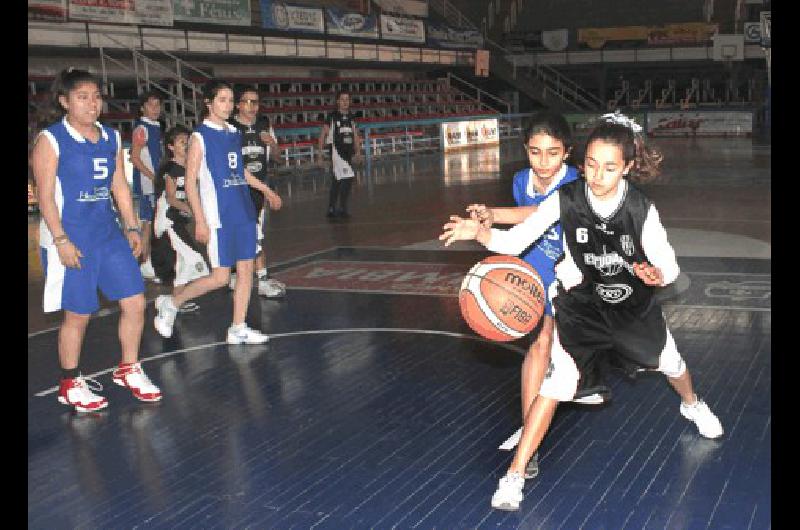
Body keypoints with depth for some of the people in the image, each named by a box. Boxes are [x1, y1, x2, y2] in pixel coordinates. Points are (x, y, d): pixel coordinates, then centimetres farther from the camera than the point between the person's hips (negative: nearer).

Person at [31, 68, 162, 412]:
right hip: (70, 240, -6)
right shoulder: (50, 140, -8)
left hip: (109, 235, 6)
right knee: (78, 314, 3)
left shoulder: (111, 138, 10)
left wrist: (131, 228, 10)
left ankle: (129, 370, 24)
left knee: (135, 302, 4)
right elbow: (46, 195, -11)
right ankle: (70, 385, 22)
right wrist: (61, 240, -17)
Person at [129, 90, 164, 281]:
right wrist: (153, 177, -19)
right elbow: (135, 158, -16)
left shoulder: (157, 127, 16)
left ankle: (152, 261, 21)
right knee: (148, 223, -7)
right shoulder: (141, 129, -10)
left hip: (157, 181, 9)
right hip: (146, 182, -9)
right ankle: (146, 264, -3)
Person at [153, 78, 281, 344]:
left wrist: (266, 191, 29)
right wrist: (200, 221, -16)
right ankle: (171, 303, 14)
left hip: (244, 212, 7)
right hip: (218, 216, -7)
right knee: (220, 277, -5)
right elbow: (190, 182, -10)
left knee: (246, 269, 5)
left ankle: (238, 329, 13)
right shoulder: (200, 137, -8)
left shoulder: (234, 133, 11)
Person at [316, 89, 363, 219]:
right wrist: (320, 152, -5)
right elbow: (323, 135, -2)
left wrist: (358, 152, 7)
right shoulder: (332, 117, -5)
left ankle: (332, 209, 19)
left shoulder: (351, 117, 12)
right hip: (336, 152, -6)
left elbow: (355, 135, 15)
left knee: (337, 182, 11)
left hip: (348, 153, 6)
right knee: (347, 178, -18)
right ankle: (342, 208, -12)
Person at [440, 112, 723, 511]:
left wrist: (657, 275, -41)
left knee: (669, 361, 24)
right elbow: (514, 241, -26)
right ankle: (514, 475, -7)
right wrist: (479, 232, -46)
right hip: (580, 304, -2)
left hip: (634, 303, 2)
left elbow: (669, 266, -17)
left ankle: (692, 405, 62)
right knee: (558, 383, -16)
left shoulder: (640, 209, -24)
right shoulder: (566, 199, -25)